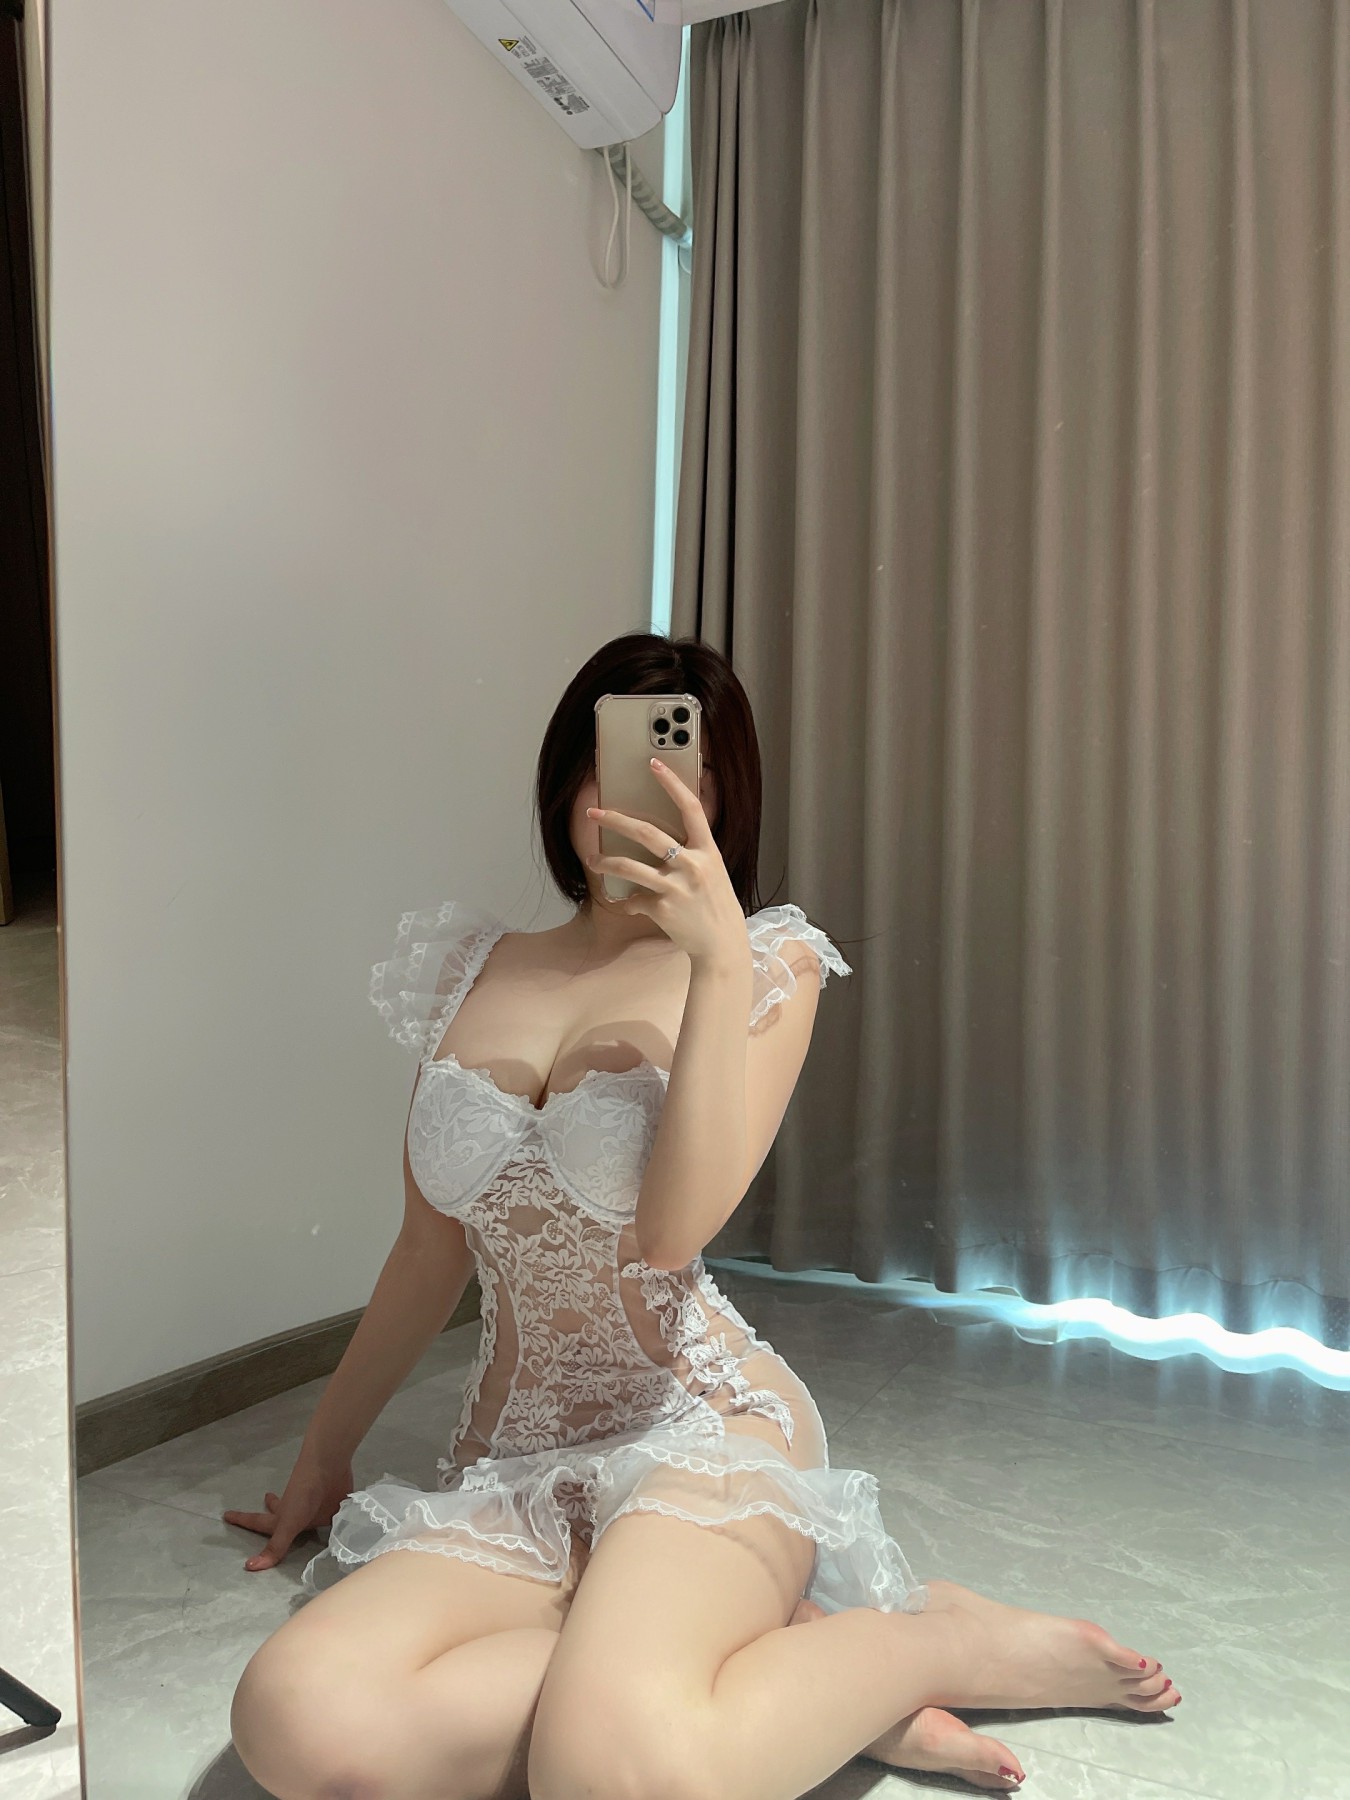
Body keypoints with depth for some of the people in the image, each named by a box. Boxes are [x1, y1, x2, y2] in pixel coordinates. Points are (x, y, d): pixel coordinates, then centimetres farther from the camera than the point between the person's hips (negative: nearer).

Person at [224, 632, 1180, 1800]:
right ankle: (803, 1684, -8)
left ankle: (948, 1640, -3)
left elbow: (675, 1226, -15)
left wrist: (718, 958, -19)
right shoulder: (471, 971, 10)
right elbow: (432, 1252, 16)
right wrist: (324, 1457, 21)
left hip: (704, 1428, -4)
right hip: (511, 1464, 5)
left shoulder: (765, 962, -1)